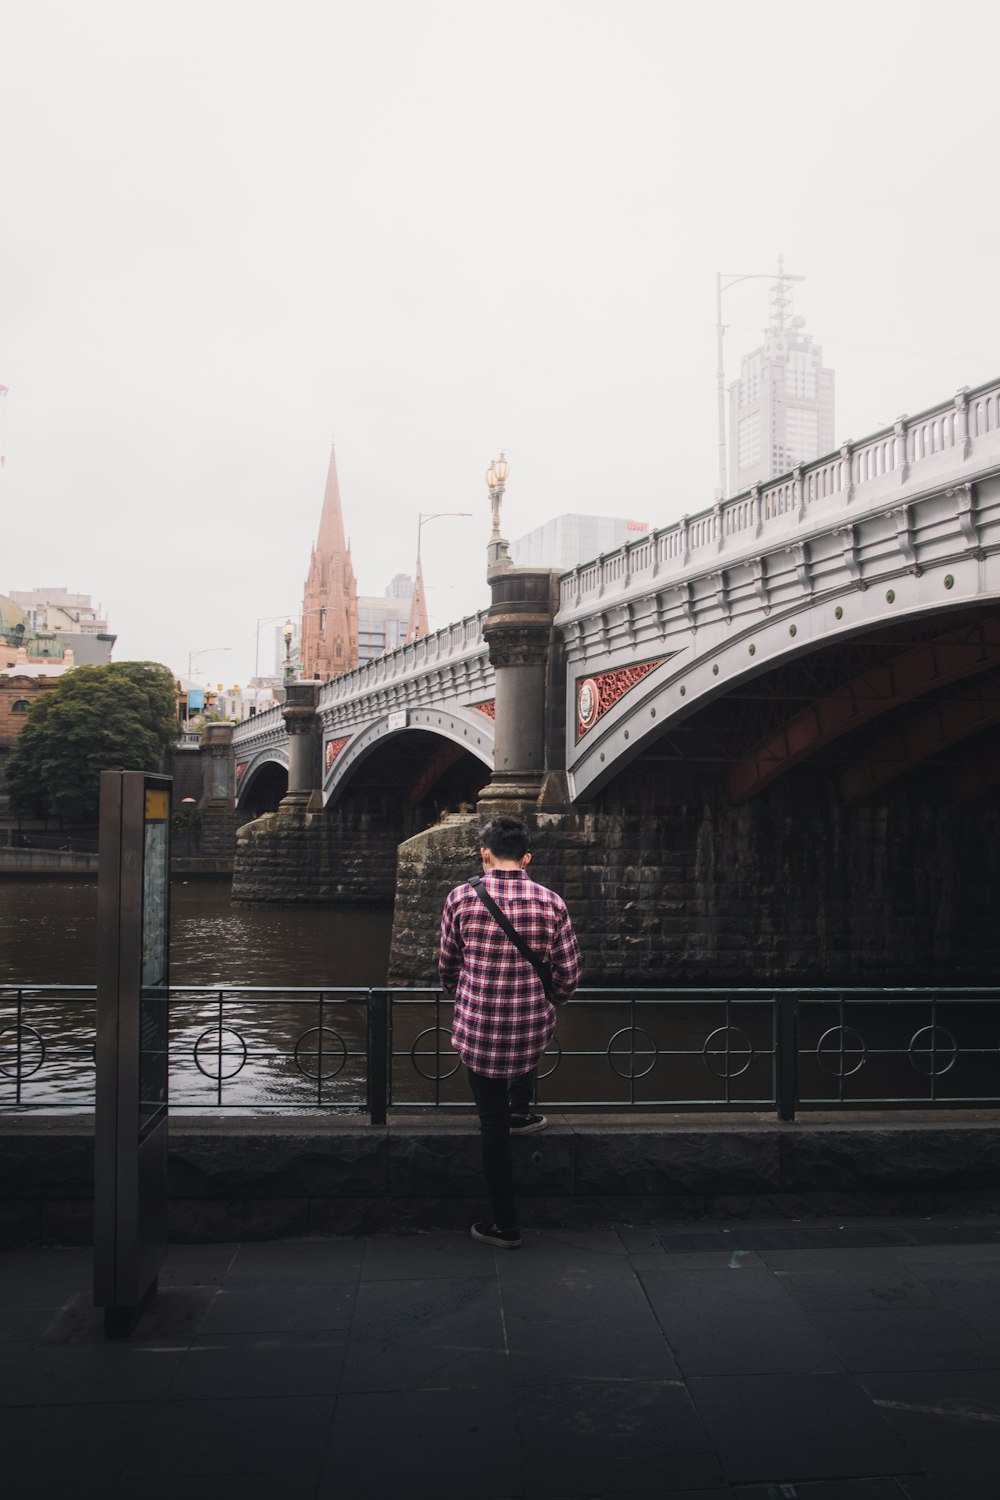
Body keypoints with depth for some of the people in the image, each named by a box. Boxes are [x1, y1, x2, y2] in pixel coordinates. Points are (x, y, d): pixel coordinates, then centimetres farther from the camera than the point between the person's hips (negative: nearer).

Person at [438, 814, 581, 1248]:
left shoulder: (461, 898, -8)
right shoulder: (551, 902, -6)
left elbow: (447, 967, 5)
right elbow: (569, 974, 0)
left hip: (477, 1029, -1)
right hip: (532, 1030, 1)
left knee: (492, 1123, 13)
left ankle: (506, 1225, 23)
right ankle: (520, 1111, 39)